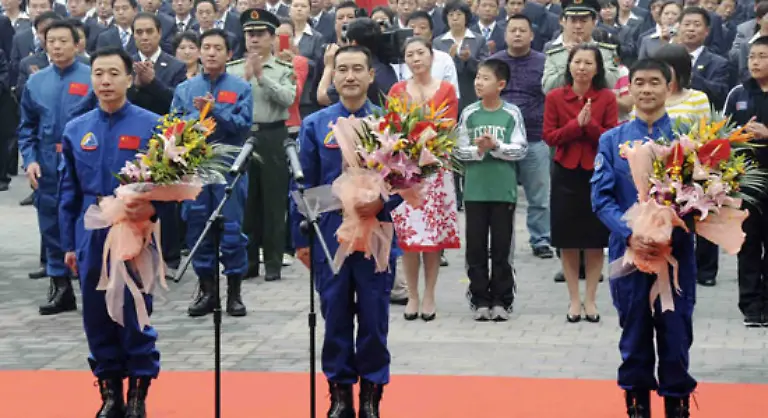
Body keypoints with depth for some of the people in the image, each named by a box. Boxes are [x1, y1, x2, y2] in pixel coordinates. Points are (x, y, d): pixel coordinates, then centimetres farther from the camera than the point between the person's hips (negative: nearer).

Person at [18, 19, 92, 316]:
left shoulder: (93, 79, -5)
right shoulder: (35, 82, 8)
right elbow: (27, 127, 12)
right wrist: (30, 159, -1)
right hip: (46, 166, 4)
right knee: (51, 226, 9)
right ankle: (60, 288, 18)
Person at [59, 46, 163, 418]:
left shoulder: (151, 125, -4)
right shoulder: (76, 129, 6)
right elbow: (69, 192, 10)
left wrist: (152, 207, -23)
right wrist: (69, 243, 9)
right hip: (92, 233, 3)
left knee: (135, 312, 2)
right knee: (96, 314, 8)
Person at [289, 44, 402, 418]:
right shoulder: (314, 126, 4)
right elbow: (304, 185, 6)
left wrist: (382, 202, -19)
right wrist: (301, 238, 4)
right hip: (330, 235, 1)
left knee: (374, 317, 5)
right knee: (335, 316, 7)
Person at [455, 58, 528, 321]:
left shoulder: (512, 114, -2)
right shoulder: (469, 113, 2)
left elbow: (520, 150, -5)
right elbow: (460, 151, 1)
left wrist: (496, 146, -17)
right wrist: (479, 150, -16)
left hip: (503, 189, -2)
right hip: (475, 189, 2)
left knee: (502, 247, 5)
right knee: (476, 247, 5)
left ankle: (501, 301, 13)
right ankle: (480, 300, 13)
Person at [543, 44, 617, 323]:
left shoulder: (607, 98, -2)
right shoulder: (555, 97, 0)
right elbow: (549, 136, -4)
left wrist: (590, 124, -21)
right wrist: (576, 124, -17)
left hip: (597, 174, 0)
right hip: (566, 174, 1)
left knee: (595, 240, 4)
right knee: (568, 239, 4)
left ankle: (590, 299, 15)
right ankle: (574, 300, 15)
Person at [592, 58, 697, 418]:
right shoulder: (612, 140, 3)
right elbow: (601, 197, -2)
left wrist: (673, 232, -18)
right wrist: (630, 235, -16)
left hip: (676, 250, -1)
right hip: (629, 250, 1)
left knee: (676, 330, 4)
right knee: (634, 330, 10)